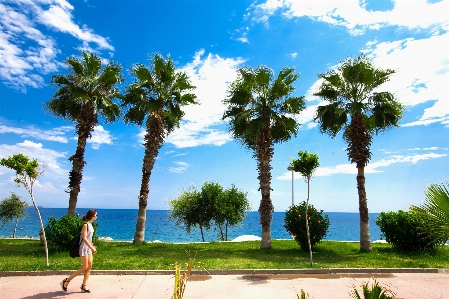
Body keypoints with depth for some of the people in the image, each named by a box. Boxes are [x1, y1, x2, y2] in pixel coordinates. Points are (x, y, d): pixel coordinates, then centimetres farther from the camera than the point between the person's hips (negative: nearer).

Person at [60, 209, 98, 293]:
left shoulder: (90, 225, 9)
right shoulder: (85, 225, -17)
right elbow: (84, 238, -22)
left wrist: (92, 246, 16)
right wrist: (92, 247, -24)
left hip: (89, 248, 8)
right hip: (84, 248, -8)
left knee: (89, 266, 4)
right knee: (84, 268, -5)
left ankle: (84, 286, 10)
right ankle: (66, 281, 9)